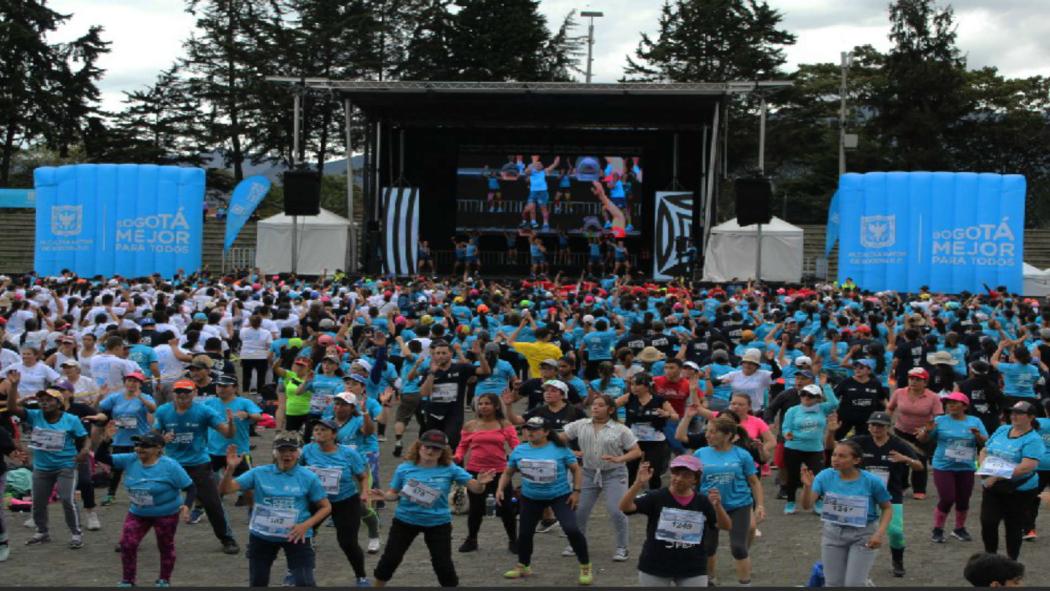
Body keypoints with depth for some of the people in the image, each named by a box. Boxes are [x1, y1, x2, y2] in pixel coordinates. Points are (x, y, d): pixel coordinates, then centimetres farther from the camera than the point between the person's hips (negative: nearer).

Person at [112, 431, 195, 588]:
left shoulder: (170, 466, -23)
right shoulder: (129, 460, -10)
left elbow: (190, 487, -19)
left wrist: (186, 506, -35)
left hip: (166, 513, -4)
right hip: (137, 513, 4)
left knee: (165, 546, 11)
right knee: (126, 544, -4)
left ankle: (164, 580, 31)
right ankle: (127, 580, 15)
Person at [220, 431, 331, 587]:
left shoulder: (308, 478, -8)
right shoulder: (259, 473, -6)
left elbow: (326, 507, 0)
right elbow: (225, 489, -8)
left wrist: (306, 525, -15)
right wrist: (230, 468, -27)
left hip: (296, 536, -2)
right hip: (261, 536, 2)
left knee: (304, 584, -10)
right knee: (257, 583, 14)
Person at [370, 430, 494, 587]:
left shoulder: (449, 469, -11)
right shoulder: (405, 468, -9)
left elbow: (475, 488, -12)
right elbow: (394, 493, 1)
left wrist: (480, 483, -36)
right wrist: (384, 495, -22)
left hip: (438, 523, -1)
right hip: (405, 520, 1)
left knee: (443, 564, 3)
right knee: (390, 558, 6)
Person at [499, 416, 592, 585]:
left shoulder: (560, 449, -12)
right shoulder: (519, 451, -2)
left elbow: (576, 469, -2)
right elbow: (508, 473, 9)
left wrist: (576, 491, -9)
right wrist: (500, 489, -6)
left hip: (560, 496, -4)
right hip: (530, 497, 4)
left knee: (572, 529, -16)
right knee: (524, 532, 10)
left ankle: (586, 568, 0)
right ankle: (523, 567, 34)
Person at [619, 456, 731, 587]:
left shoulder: (703, 502, -3)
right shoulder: (656, 497, -10)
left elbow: (726, 526, -12)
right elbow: (624, 507, -21)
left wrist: (717, 506, -31)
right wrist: (639, 483, -37)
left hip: (693, 570, 1)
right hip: (655, 567, -1)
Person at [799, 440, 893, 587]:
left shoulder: (872, 481, -17)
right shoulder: (825, 476, -12)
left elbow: (887, 508, -3)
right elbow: (807, 506, -18)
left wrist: (880, 533, -16)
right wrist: (807, 486, -36)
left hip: (863, 535, -3)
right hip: (833, 533, 3)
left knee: (853, 584, -9)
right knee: (833, 584, 11)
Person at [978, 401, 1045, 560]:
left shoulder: (1033, 440, -13)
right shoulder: (1002, 430, 7)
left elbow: (1028, 466, -25)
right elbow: (984, 451, 16)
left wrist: (998, 477, -28)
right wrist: (983, 468, -7)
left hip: (1019, 491, -5)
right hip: (992, 488, 5)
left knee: (1014, 528, 7)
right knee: (987, 522, -2)